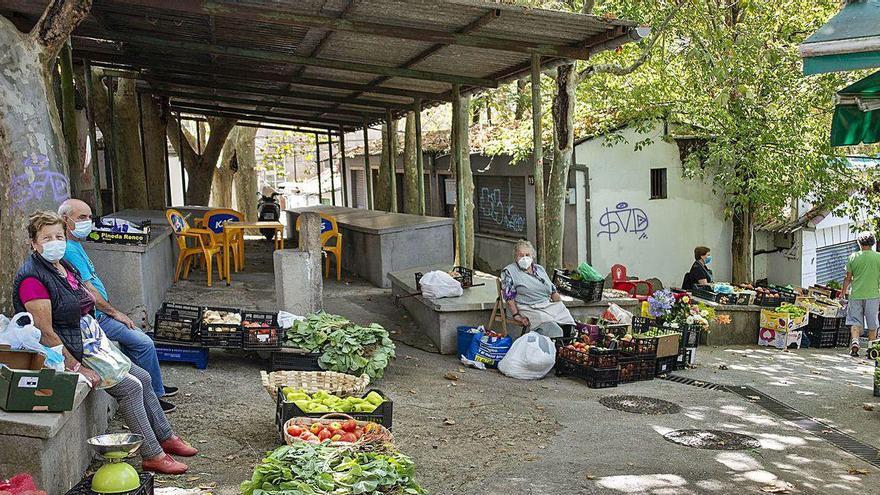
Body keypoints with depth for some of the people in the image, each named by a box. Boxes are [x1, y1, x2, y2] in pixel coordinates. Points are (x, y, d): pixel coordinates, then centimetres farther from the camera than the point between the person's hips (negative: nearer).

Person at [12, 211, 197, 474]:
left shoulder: (63, 265, 9)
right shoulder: (32, 277, -19)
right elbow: (46, 333, -22)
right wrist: (77, 368, -22)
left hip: (90, 341, 9)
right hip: (70, 351, -9)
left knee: (143, 378, 7)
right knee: (131, 386, -14)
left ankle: (166, 437, 20)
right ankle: (152, 456, -5)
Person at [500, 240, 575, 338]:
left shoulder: (540, 269, 23)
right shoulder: (509, 272, 6)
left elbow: (553, 291, 23)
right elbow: (509, 296, -4)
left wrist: (560, 307, 7)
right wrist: (516, 315, -16)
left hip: (549, 305, 6)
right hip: (530, 310, -6)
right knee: (554, 331, -31)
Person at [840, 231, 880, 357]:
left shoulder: (853, 257, 0)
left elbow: (848, 278, 4)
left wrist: (843, 292, 15)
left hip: (856, 295, 0)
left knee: (855, 321, 5)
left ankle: (855, 341, -17)